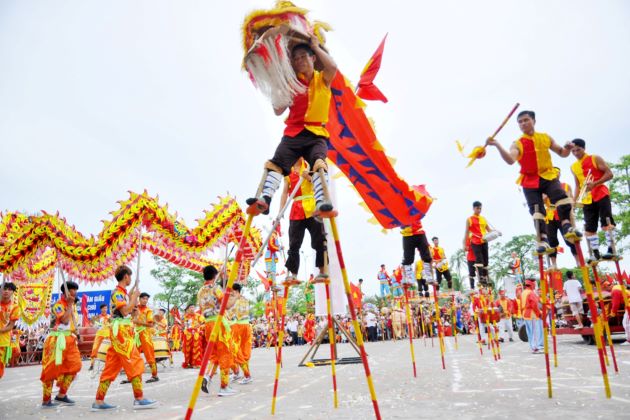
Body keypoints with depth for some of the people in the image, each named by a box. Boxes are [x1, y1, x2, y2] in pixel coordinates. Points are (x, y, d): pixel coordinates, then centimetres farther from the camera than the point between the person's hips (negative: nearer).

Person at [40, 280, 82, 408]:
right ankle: (46, 400, 9)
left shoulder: (73, 305, 13)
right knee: (51, 369, -1)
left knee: (74, 365, 3)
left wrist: (76, 335, 13)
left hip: (70, 340, 8)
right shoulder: (58, 305, -11)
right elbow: (65, 320, -25)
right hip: (57, 340, -8)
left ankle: (62, 395, 15)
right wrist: (69, 305, -21)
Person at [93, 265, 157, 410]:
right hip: (121, 332, -10)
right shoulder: (117, 292, -10)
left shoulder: (122, 292, 18)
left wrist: (132, 298, 12)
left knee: (111, 367, 10)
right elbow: (125, 311, -21)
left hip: (123, 333, 10)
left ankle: (99, 401, 13)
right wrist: (134, 297, -12)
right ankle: (139, 399, -8)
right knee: (135, 364, -9)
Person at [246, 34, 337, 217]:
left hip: (316, 134, -2)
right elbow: (278, 111, 14)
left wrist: (316, 47, 3)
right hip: (293, 133, 3)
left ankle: (321, 203, -47)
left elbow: (333, 67, -10)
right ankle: (264, 199, -36)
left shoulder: (323, 79, 15)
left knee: (319, 163, -29)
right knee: (275, 162, -20)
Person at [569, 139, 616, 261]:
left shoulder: (595, 159, 1)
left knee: (606, 222, -11)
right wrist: (574, 201, 8)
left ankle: (611, 250, -9)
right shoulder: (573, 167, 15)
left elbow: (609, 174, -5)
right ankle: (596, 254, 3)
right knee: (589, 227, 1)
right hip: (587, 199, 5)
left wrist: (594, 184, -20)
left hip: (601, 195, -5)